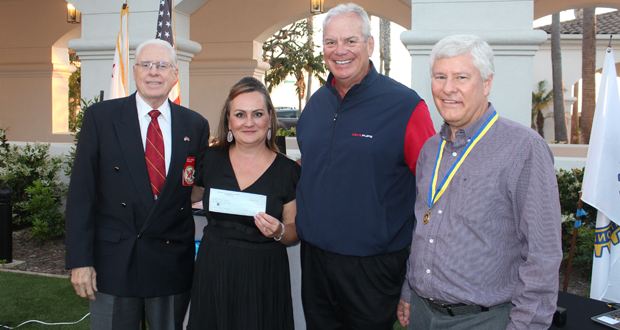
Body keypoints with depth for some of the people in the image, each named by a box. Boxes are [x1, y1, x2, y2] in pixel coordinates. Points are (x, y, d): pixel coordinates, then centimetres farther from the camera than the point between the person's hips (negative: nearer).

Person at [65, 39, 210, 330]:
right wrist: (79, 260, -8)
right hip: (113, 261, -1)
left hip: (174, 262, 2)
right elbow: (81, 192, -3)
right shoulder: (100, 117, -1)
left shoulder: (195, 125, 4)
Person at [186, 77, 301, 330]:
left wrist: (279, 232, -18)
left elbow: (294, 234, 1)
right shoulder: (210, 159, -1)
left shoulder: (288, 170, -6)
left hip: (264, 275, -1)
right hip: (212, 271, 2)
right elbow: (186, 197, 17)